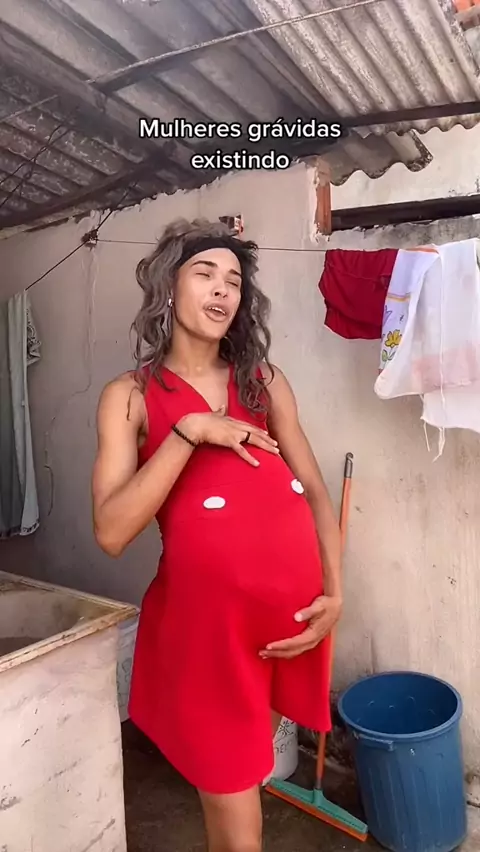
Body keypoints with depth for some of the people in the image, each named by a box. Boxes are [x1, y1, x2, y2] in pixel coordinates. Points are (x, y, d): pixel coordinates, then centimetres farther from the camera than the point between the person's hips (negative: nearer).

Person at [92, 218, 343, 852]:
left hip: (293, 611, 4)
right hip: (206, 617, -3)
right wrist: (189, 432, -18)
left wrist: (334, 593, -1)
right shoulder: (130, 397, -2)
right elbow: (112, 533, -13)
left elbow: (315, 491, 10)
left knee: (235, 782, 26)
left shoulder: (266, 381, 8)